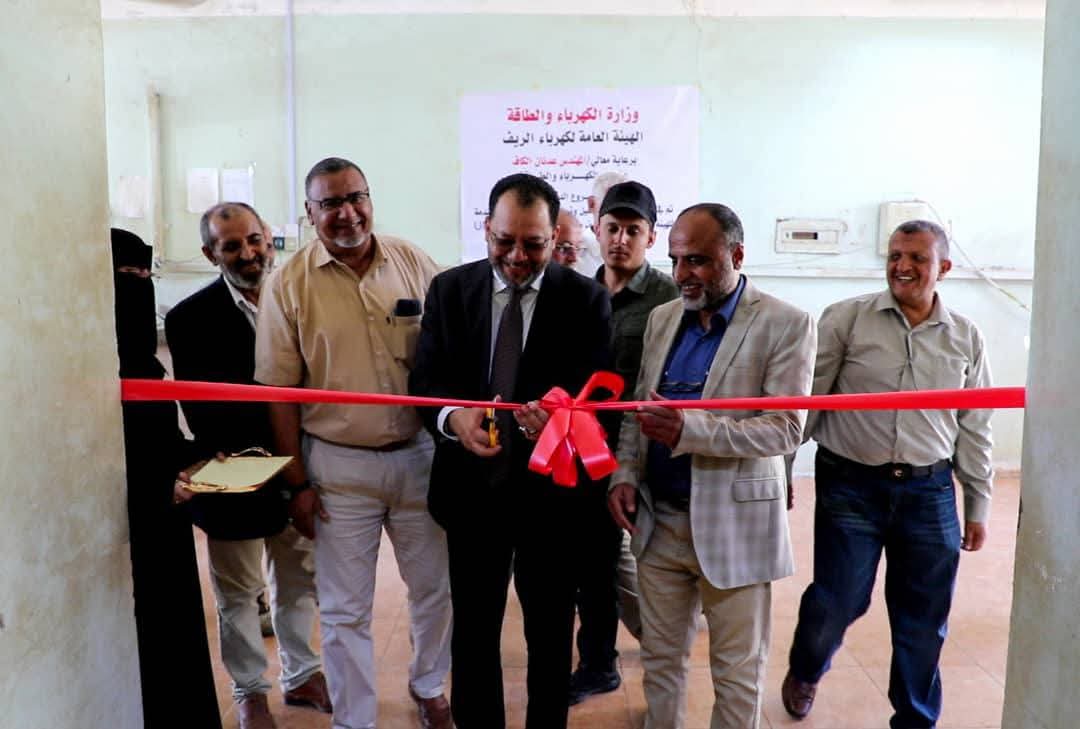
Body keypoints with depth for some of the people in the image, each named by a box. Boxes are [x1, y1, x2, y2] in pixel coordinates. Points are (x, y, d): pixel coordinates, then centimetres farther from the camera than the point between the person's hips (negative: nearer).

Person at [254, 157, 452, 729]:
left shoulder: (414, 263, -1)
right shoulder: (288, 285, -5)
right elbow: (279, 391, -3)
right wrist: (298, 483, -3)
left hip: (418, 454, 2)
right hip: (338, 466, -2)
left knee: (435, 587, 16)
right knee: (345, 609, 10)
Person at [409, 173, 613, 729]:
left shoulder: (586, 298, -6)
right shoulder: (449, 289, 0)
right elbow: (425, 379, -3)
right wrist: (452, 416, -26)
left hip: (551, 490, -1)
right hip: (472, 487, 2)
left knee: (550, 630, 18)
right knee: (473, 627, 18)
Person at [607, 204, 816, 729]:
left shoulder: (786, 325, -9)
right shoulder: (662, 318, 8)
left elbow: (785, 429, -16)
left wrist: (689, 429, -28)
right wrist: (624, 476, -2)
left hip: (733, 523, -4)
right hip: (658, 519, 5)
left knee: (736, 672, 12)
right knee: (660, 658, 17)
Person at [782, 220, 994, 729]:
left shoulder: (966, 338, 6)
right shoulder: (845, 319, -5)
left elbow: (974, 429, 10)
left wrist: (978, 506, 11)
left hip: (930, 493, 3)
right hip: (851, 486, -3)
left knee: (924, 621, 11)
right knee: (835, 603, 3)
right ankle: (804, 674, 36)